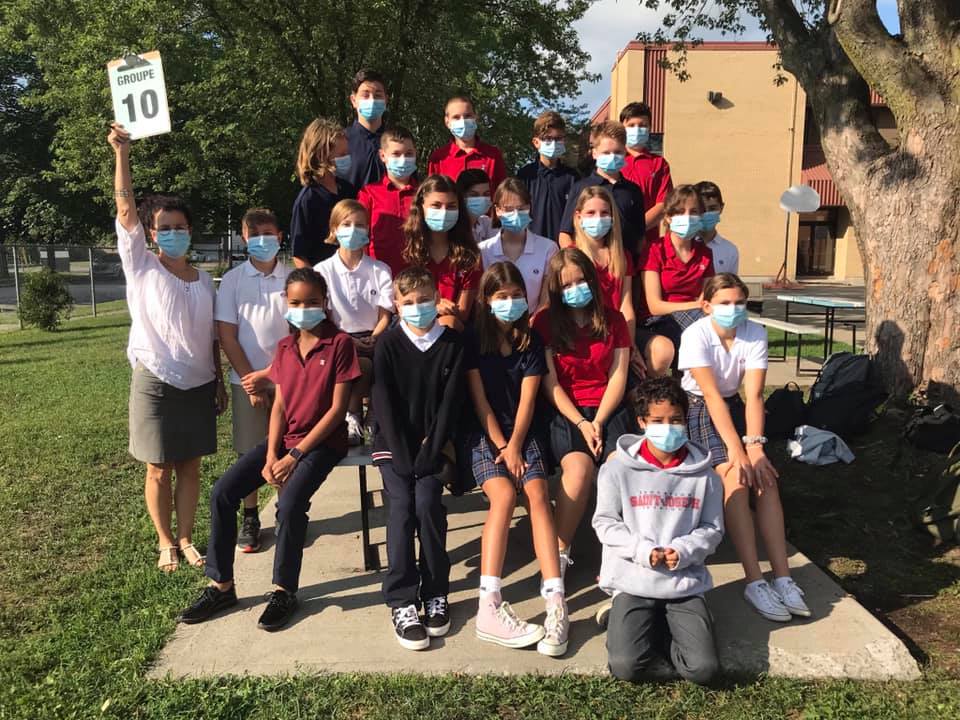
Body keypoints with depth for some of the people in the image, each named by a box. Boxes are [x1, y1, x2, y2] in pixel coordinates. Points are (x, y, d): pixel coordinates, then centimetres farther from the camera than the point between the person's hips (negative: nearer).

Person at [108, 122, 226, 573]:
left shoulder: (204, 281, 9)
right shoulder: (141, 266, -1)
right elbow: (126, 210, -11)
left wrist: (219, 382, 11)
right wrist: (121, 154, -18)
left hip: (199, 384, 3)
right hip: (156, 383, -3)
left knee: (190, 468, 9)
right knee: (159, 470, 5)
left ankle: (185, 538, 23)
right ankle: (165, 542, 22)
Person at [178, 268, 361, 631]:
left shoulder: (340, 343, -10)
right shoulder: (284, 347, 10)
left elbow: (337, 408, -13)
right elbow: (279, 404, 6)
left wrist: (294, 456, -16)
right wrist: (271, 455, -9)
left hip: (323, 441, -6)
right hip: (284, 439, 6)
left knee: (290, 503, -29)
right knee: (222, 492, -9)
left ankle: (284, 591, -8)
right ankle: (221, 586, 4)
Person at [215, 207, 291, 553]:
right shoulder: (232, 280, 1)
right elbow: (226, 336, -1)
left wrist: (268, 374, -9)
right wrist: (251, 381, -6)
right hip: (246, 380, 0)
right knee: (249, 452, 7)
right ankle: (250, 519, 19)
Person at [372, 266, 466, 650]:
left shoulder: (452, 343, 1)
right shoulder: (388, 344, -2)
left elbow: (451, 401, -3)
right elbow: (384, 403, -8)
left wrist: (431, 450, -12)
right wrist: (404, 456, -15)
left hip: (432, 442, 1)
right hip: (393, 443, 0)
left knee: (428, 503, -19)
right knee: (401, 506, -18)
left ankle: (435, 594, -4)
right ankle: (402, 602, -13)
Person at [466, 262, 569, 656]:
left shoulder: (531, 340, 7)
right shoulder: (473, 340, 1)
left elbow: (527, 401, -1)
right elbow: (480, 400, -4)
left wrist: (514, 447, -11)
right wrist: (501, 446, -10)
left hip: (522, 432, 2)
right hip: (484, 434, -2)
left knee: (538, 495, -23)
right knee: (504, 496, -27)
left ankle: (556, 602, -28)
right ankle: (489, 607, -30)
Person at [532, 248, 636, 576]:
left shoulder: (612, 319, 10)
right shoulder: (546, 321, 3)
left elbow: (617, 376, 3)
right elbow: (550, 382, -3)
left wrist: (598, 422, -10)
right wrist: (580, 423, -13)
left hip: (609, 408, 2)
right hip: (566, 411, -2)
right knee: (579, 467, -31)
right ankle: (560, 550, -16)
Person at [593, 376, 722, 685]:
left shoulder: (703, 474, 2)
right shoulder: (618, 468, -4)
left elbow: (712, 529, 6)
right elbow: (605, 522, -2)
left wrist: (682, 551, -13)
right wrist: (643, 551, -15)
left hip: (686, 582, 2)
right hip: (633, 581, -1)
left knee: (703, 669, -14)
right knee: (625, 667, -17)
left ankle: (666, 626, 15)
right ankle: (630, 623, 15)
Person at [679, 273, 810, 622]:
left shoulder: (755, 333, -9)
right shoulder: (696, 335, -20)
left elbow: (754, 395, -16)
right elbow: (712, 395, -26)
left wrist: (754, 444, -29)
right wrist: (735, 449, -33)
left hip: (734, 406, 4)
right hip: (699, 409, -4)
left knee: (765, 476, -19)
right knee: (734, 478, -26)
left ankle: (782, 577, -17)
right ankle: (754, 581, -25)